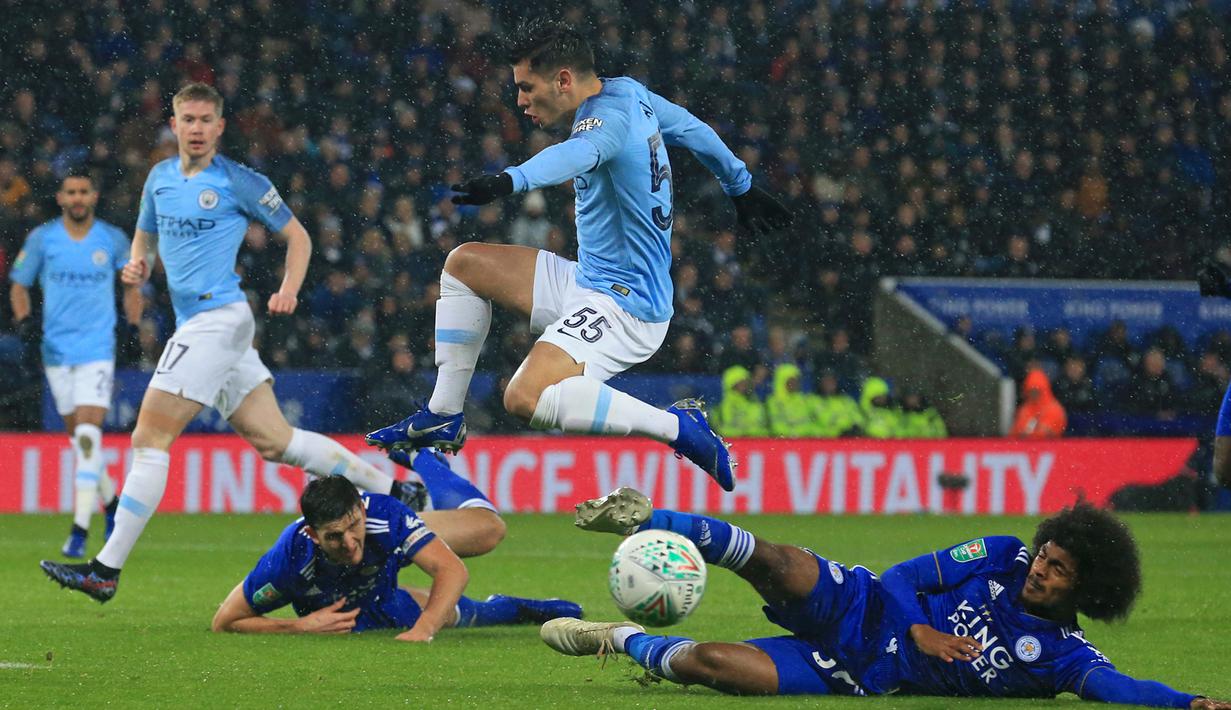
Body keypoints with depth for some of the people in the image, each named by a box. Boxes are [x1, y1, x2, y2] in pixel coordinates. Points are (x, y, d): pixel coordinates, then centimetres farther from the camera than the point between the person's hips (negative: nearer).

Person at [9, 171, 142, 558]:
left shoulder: (113, 239, 1)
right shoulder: (42, 238, 1)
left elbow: (132, 285, 15)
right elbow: (19, 284, 10)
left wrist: (134, 327, 4)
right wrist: (23, 321, -6)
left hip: (98, 349, -2)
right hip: (56, 349, 2)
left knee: (88, 435, -15)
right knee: (77, 437, 8)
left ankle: (80, 529, -17)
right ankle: (111, 500, 33)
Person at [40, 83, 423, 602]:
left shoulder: (239, 182, -5)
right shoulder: (160, 178, 14)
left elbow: (297, 235, 2)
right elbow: (144, 235, 29)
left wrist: (289, 289, -14)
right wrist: (137, 264, 6)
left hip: (218, 318, -8)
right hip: (194, 322, 8)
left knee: (150, 438, -10)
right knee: (272, 440, 9)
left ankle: (106, 570, -10)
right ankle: (391, 490, 19)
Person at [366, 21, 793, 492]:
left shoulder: (610, 117, -21)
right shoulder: (629, 93, 7)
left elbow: (577, 154, -45)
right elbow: (694, 131, 24)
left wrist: (509, 181, -64)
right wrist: (741, 187, 42)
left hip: (625, 305, -11)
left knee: (525, 398, -30)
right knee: (464, 264, 15)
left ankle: (677, 427, -19)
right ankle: (443, 418, 17)